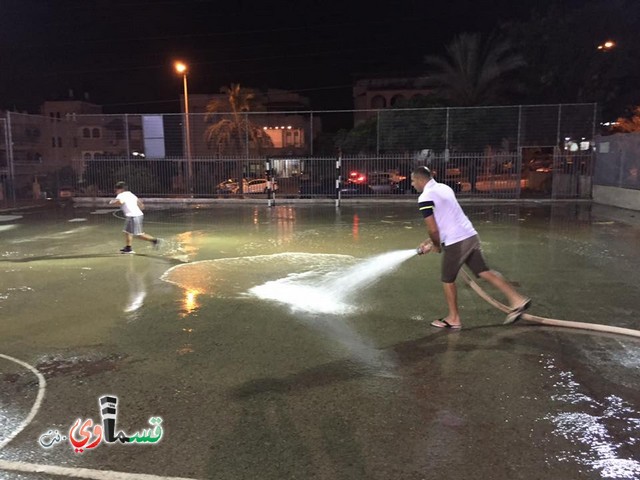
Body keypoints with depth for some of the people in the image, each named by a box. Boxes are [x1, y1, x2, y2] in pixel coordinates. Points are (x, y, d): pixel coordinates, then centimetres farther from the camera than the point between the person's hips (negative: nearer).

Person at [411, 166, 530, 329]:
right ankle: (517, 300, 9)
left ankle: (454, 319, 21)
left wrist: (436, 246, 6)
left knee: (447, 280, 9)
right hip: (470, 236, 8)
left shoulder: (425, 198, -13)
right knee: (485, 272, 12)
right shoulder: (444, 188, 15)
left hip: (455, 243, -8)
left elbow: (433, 229, -15)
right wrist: (431, 241, 24)